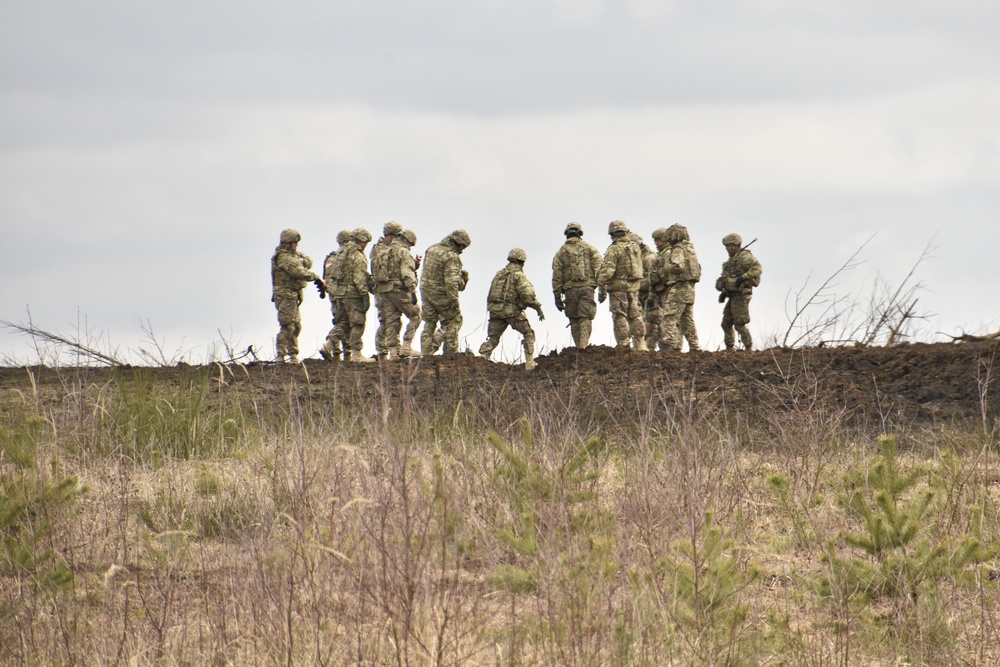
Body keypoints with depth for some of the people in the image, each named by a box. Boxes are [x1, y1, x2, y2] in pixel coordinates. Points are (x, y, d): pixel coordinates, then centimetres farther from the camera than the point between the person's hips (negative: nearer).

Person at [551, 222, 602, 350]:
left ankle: (579, 345, 6)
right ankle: (584, 343, -18)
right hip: (587, 286, -1)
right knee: (585, 318, -2)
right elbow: (598, 267, -3)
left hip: (570, 288, 1)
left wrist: (557, 296, 7)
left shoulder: (561, 252, 9)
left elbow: (556, 276, 5)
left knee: (574, 320, 9)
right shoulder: (589, 248, 8)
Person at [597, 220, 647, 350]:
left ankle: (624, 346, -3)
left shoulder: (614, 249, -12)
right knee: (635, 316, 11)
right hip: (634, 287, 6)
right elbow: (640, 268, 17)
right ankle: (641, 345, 10)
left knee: (620, 317, -2)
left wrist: (601, 289, -12)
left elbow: (607, 271, -17)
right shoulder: (635, 247, 10)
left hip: (618, 287, -6)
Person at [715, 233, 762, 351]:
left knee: (739, 324, -11)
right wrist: (724, 292, 13)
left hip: (741, 295, -10)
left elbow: (757, 268, -24)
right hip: (732, 296, 10)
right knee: (726, 324, 11)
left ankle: (749, 348, -5)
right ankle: (729, 348, 17)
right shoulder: (732, 260, 20)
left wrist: (743, 277, -29)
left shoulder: (744, 257, -10)